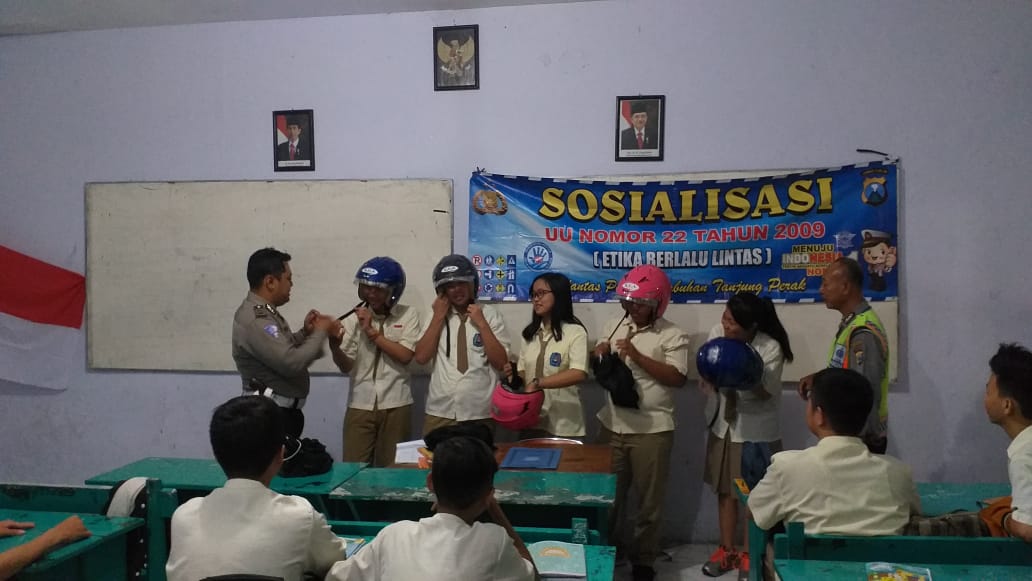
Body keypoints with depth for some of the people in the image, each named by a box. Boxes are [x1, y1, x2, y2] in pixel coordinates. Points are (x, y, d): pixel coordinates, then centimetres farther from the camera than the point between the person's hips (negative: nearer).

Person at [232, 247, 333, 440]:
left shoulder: (264, 311, 11)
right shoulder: (255, 319, -22)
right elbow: (292, 363, -28)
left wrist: (305, 332, 5)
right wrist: (319, 332, -15)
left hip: (281, 411, 10)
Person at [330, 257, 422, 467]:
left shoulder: (408, 315, 0)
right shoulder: (354, 319, 2)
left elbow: (405, 355, -11)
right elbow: (346, 367, -2)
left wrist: (372, 331, -12)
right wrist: (334, 346, -22)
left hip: (396, 404, -1)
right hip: (360, 404, 1)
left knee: (391, 467, 9)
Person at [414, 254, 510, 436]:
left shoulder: (490, 315, -1)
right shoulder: (437, 316, 8)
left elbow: (501, 363, -7)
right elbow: (421, 358, -3)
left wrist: (481, 323, -12)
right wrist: (438, 317, -6)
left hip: (480, 413, -2)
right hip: (440, 412, 2)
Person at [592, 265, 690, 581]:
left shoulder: (673, 336, -7)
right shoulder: (614, 327, 8)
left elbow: (677, 378, -15)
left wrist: (637, 356, -20)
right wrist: (600, 354, -8)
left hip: (652, 429, -4)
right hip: (613, 424, 4)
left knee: (649, 498, 8)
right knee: (609, 492, 14)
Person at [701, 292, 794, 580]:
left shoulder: (771, 348, -21)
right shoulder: (717, 333, -9)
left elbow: (765, 393, -20)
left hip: (756, 431, -4)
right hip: (723, 425, 4)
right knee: (725, 490, 14)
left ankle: (749, 554, 25)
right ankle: (727, 549, 30)